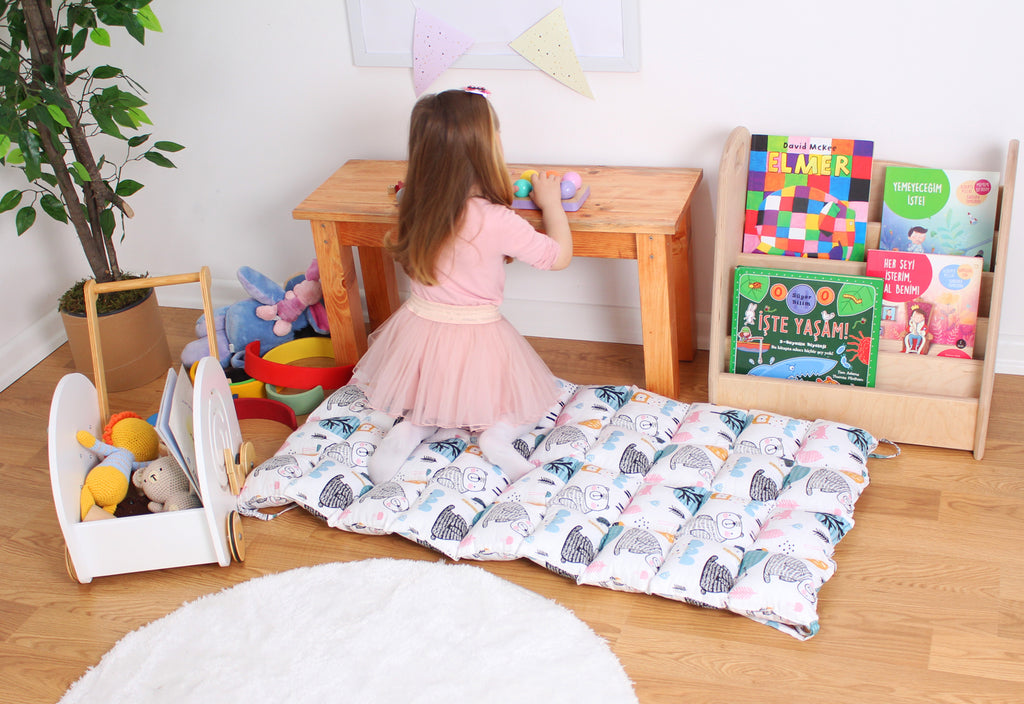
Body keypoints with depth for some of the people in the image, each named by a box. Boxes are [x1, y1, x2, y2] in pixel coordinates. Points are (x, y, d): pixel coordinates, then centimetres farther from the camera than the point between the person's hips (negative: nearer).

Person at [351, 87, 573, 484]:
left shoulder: (416, 207, -9)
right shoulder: (496, 222, -24)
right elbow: (559, 255, -10)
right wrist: (550, 203, 5)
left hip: (418, 329, 4)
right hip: (476, 339, -4)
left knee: (430, 402, 32)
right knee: (531, 402, 20)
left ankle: (411, 428, 3)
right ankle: (499, 435, -8)